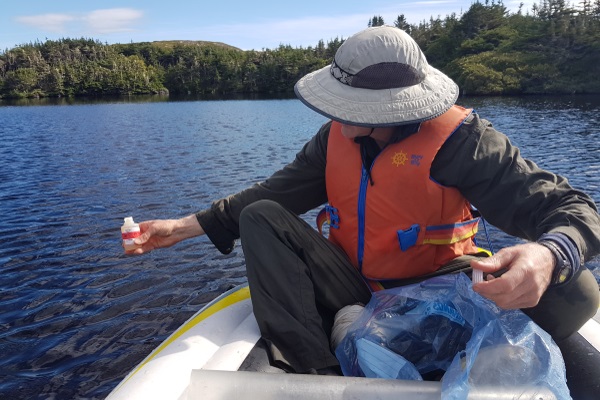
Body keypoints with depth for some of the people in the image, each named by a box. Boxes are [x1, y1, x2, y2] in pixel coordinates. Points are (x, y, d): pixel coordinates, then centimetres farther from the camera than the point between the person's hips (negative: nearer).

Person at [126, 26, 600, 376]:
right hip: (354, 292, 4)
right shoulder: (337, 137, -2)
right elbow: (272, 194, 3)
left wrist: (548, 256, -44)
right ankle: (317, 371, -26)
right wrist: (185, 227, 0)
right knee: (258, 217, -13)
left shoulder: (459, 139, -17)